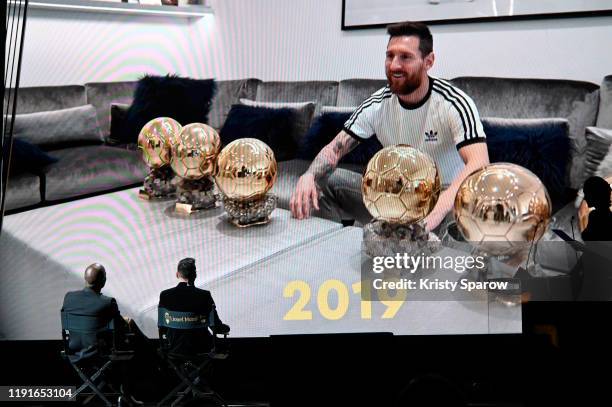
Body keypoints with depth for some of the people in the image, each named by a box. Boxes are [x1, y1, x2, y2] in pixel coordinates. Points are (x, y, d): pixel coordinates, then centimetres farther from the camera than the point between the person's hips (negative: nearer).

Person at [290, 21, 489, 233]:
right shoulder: (378, 104, -4)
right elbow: (335, 148, -3)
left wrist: (438, 209, -50)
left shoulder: (453, 103, -18)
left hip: (444, 196, -4)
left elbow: (479, 164, -32)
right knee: (324, 180, -8)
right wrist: (308, 176, -27)